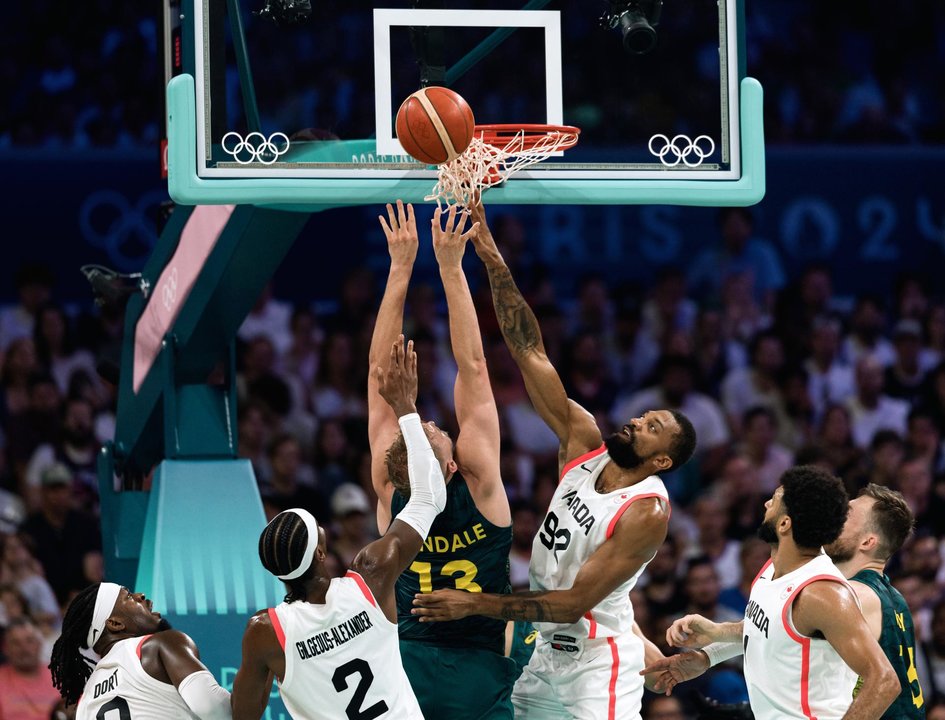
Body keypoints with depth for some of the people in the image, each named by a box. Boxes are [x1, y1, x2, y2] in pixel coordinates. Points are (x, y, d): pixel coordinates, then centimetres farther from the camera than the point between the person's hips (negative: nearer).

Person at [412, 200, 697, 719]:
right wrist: (492, 259, -12)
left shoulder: (647, 513, -20)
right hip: (547, 653, 8)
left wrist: (477, 604, -28)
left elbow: (575, 602, -24)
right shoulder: (583, 442, -2)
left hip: (597, 662, -8)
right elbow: (530, 353, -5)